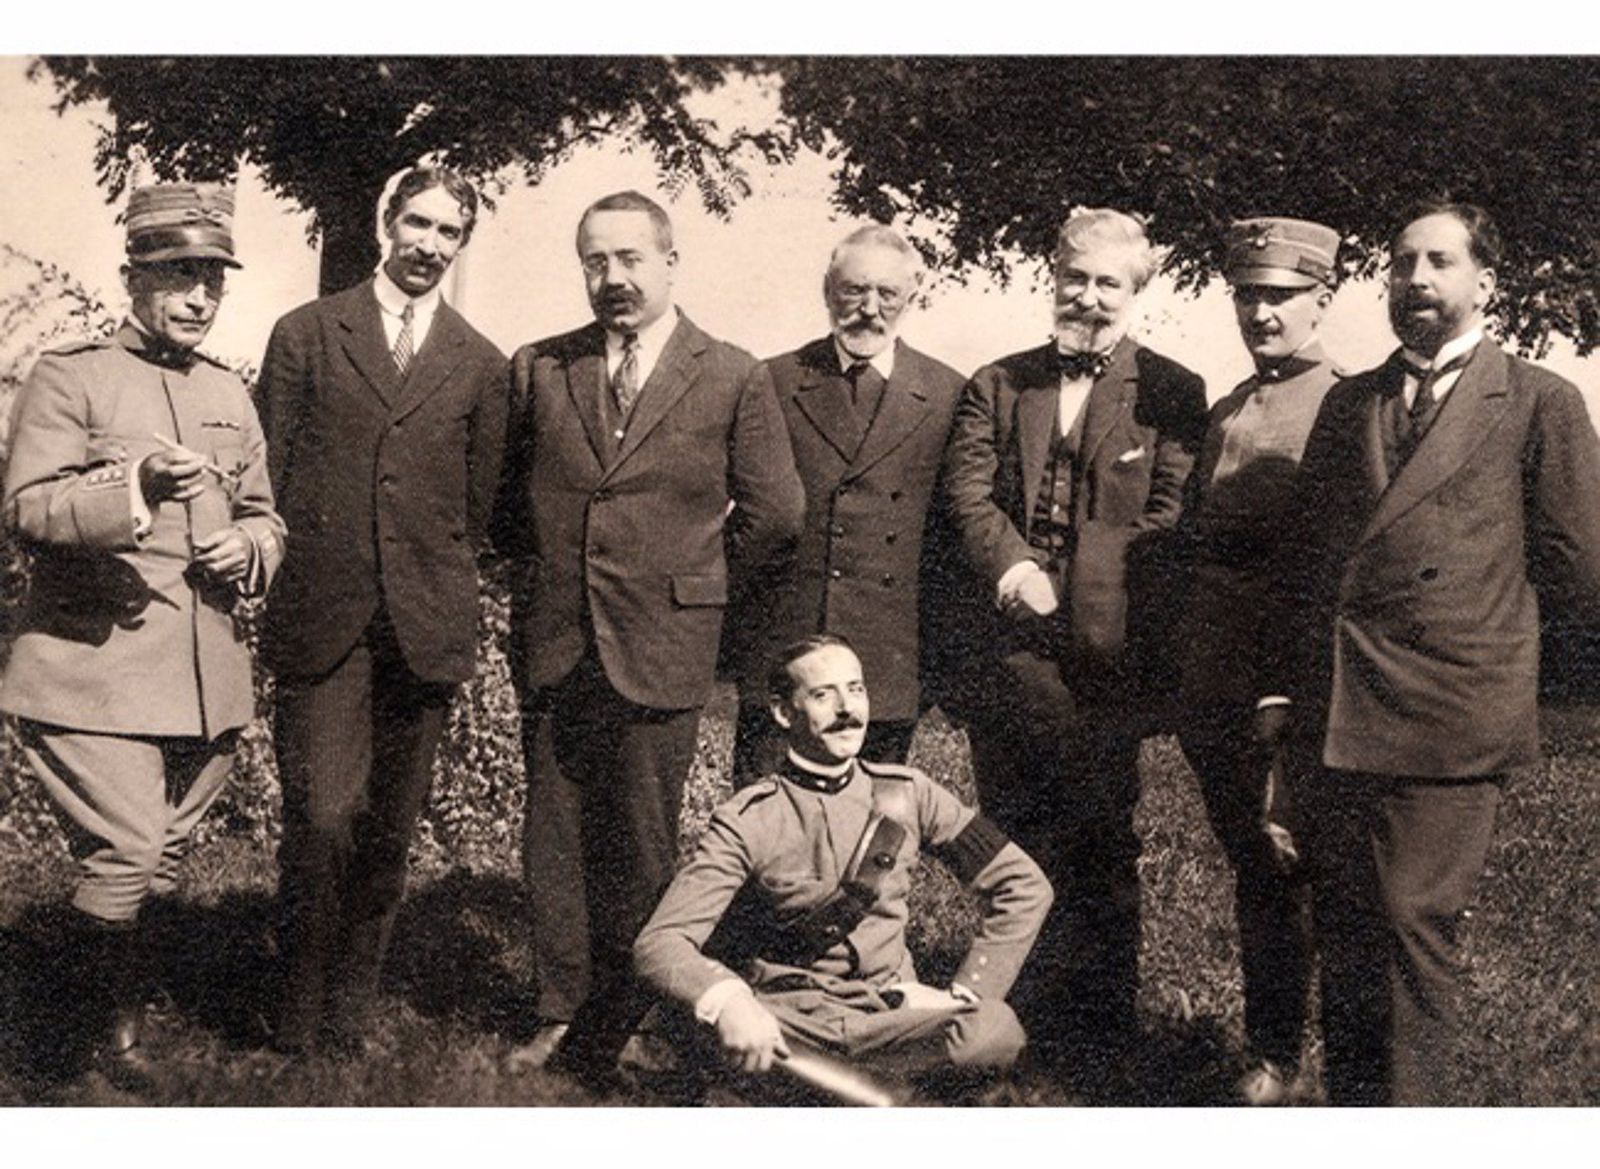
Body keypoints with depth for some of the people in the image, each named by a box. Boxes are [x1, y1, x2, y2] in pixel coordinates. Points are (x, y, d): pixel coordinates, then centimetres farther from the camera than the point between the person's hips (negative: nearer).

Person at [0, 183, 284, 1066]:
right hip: (95, 669, -6)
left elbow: (265, 519, 25)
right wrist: (137, 487, -28)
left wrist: (247, 548, 1)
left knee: (163, 863, 11)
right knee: (124, 857, -11)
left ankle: (108, 1005, 29)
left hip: (207, 682, 6)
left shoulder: (231, 396, 17)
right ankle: (102, 1037, 9)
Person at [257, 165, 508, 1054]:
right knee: (321, 820, -9)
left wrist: (445, 595, 7)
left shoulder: (482, 366, 10)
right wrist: (292, 585, 4)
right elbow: (271, 475, 9)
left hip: (426, 628, 2)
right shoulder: (307, 336, 8)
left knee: (389, 832, 6)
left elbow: (480, 507, 13)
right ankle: (298, 1025, 6)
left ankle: (351, 1016, 19)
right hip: (321, 621, -1)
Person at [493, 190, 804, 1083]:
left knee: (640, 843, 3)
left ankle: (618, 1023, 16)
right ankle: (564, 1012, 21)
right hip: (552, 646, 3)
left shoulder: (734, 379, -1)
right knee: (556, 835, 9)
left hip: (661, 650, -3)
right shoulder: (539, 370, 7)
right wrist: (539, 576, 11)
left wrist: (699, 586, 5)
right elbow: (505, 497, 17)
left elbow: (775, 513, 1)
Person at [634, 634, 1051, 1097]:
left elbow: (1024, 885, 12)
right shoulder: (746, 822, -2)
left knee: (994, 1030, -31)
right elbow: (659, 941, -13)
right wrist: (727, 1003, -34)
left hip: (889, 1011, 4)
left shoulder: (906, 794, 7)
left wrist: (964, 993, 1)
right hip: (787, 1018, -3)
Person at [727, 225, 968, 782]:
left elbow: (962, 526, 7)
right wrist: (732, 618, 3)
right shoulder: (772, 384, 4)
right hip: (779, 653, 0)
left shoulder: (949, 397, 5)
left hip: (892, 664, 1)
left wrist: (945, 645, 3)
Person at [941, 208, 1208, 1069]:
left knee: (1100, 839, 1)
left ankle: (1100, 1021, 13)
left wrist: (1062, 584, -11)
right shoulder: (997, 385, 14)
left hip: (1105, 646, -3)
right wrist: (1015, 569, -14)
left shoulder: (1169, 394, 3)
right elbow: (968, 494, 4)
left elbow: (1169, 520, -3)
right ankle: (1019, 1014, 20)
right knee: (1010, 835, 8)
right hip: (1009, 644, 3)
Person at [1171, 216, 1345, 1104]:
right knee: (1248, 860, 14)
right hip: (1213, 689, 7)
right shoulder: (1223, 414, 15)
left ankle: (1273, 1053, 12)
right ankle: (1270, 1040, 26)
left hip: (1291, 689, -7)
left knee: (1274, 866, 0)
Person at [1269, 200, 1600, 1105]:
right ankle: (1350, 1101, 23)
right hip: (1337, 718, 5)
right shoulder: (1347, 404, 15)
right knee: (1344, 929, 11)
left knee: (1414, 924, -4)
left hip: (1447, 722, -5)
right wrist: (1288, 688, 11)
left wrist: (1474, 558, 6)